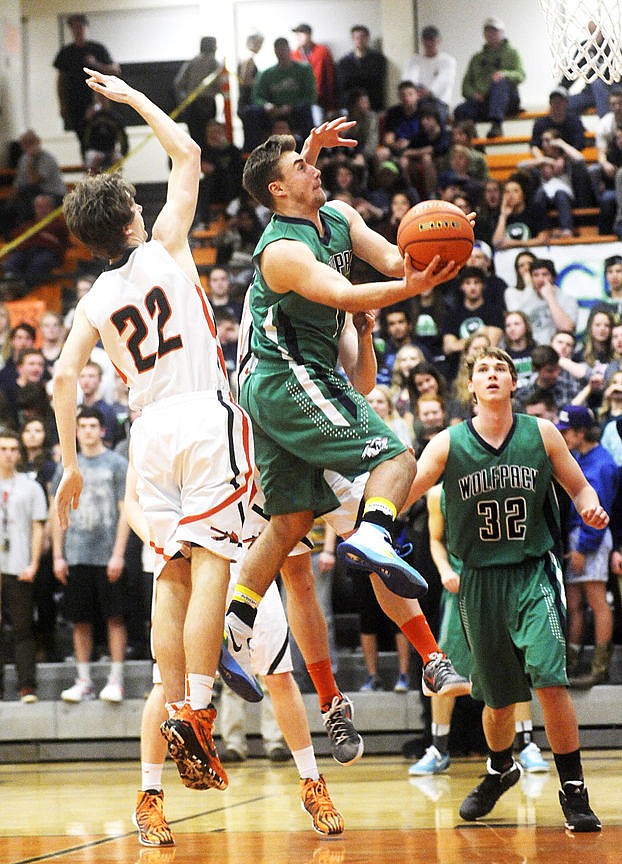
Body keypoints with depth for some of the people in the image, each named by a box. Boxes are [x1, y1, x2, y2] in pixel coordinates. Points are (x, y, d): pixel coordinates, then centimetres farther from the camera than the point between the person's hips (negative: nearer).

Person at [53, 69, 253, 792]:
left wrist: (70, 464, 10)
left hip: (150, 428, 4)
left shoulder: (95, 299, 12)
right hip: (205, 413, -4)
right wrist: (131, 97, 21)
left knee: (171, 577, 7)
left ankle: (174, 712, 1)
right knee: (209, 565, -10)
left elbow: (63, 378, 4)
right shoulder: (163, 247, 4)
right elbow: (187, 154, 12)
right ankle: (196, 711, -20)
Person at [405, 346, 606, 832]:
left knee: (549, 678, -19)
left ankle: (574, 791, -8)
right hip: (481, 580, 1)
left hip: (535, 572, -1)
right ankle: (500, 770, 41)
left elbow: (578, 486, 10)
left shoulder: (541, 434, 0)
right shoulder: (449, 444, -1)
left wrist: (591, 509, -12)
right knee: (499, 698, 10)